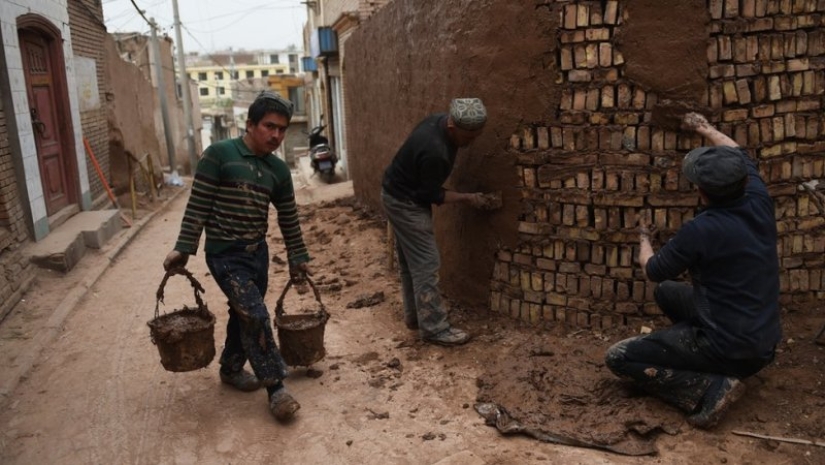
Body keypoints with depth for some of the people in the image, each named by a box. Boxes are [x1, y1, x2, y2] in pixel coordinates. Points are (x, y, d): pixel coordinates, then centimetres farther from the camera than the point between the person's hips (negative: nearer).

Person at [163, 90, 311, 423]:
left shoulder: (278, 169, 5)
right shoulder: (218, 155, -12)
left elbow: (288, 219, 11)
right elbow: (198, 205, -10)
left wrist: (297, 259, 15)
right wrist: (183, 248, -12)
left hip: (258, 253, 6)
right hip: (225, 255, -6)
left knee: (244, 314, 18)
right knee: (256, 316, -13)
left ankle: (231, 369, 40)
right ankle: (275, 388, -2)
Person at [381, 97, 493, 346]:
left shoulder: (440, 120, -5)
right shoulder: (434, 151, -34)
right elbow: (432, 195, -22)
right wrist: (468, 197, -13)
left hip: (400, 194, 10)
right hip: (405, 202, -10)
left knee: (410, 260, 16)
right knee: (426, 263, -6)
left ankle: (414, 315, 28)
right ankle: (434, 328, 2)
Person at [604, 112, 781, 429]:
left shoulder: (700, 231, -25)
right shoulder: (759, 204, -6)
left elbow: (653, 271, -6)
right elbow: (738, 154, 16)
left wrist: (644, 240, 14)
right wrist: (705, 129, 30)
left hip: (728, 351, -8)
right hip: (764, 345, 8)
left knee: (618, 358, -2)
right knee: (666, 293, 25)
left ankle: (711, 388, -12)